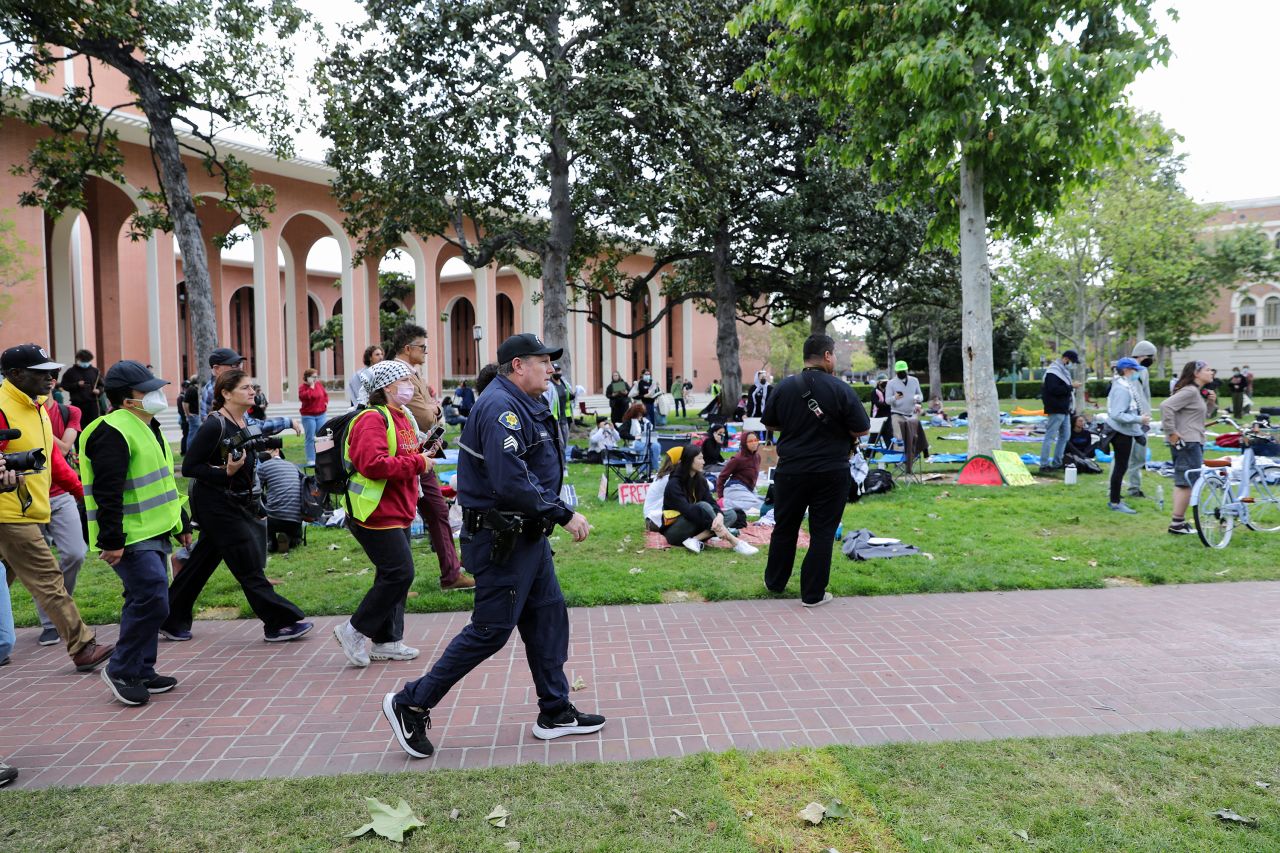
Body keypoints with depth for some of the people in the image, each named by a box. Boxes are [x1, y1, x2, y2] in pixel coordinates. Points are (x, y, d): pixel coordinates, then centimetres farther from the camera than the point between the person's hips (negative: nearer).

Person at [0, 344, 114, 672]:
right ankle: (83, 649, -3)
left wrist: (83, 491, 17)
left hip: (27, 512, 9)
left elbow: (52, 458, 20)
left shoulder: (37, 408, 15)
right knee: (48, 580, -7)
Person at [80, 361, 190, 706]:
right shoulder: (113, 433, -16)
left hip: (154, 534, 10)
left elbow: (163, 483, 26)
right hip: (130, 539, -10)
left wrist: (181, 524, 27)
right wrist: (111, 541, -25)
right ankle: (121, 670, 3)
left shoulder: (147, 428, 17)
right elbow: (107, 493, -22)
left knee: (146, 602, 14)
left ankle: (142, 672, 23)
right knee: (152, 601, -13)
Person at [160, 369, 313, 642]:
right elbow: (189, 467, -17)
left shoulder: (244, 422, 8)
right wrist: (226, 473, -28)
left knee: (201, 563, 16)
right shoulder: (214, 425, -18)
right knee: (249, 566, -4)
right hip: (216, 505, -9)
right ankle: (280, 623, 2)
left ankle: (171, 620, 29)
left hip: (239, 504, 9)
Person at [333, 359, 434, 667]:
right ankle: (354, 630, 4)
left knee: (393, 575, 13)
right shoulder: (373, 419, -16)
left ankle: (386, 641, 22)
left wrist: (424, 456, 6)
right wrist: (417, 463, -20)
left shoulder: (402, 418, 16)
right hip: (377, 514, -10)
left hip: (397, 513, 10)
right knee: (400, 573, -11)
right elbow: (373, 464, -28)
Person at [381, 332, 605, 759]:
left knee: (548, 616, 14)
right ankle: (411, 704, 12)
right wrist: (564, 515, -23)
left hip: (527, 535, 11)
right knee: (491, 629, -2)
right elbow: (511, 482, -30)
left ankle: (555, 712, 25)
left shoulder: (525, 406, 14)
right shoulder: (500, 407, -20)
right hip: (502, 541, -11)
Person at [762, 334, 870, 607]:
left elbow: (770, 424, 9)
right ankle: (813, 594, 11)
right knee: (822, 533, 7)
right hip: (831, 473, -3)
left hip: (791, 470, 3)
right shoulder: (841, 390, -11)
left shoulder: (784, 387, -2)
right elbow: (862, 430, -9)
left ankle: (775, 582, 33)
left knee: (785, 528, 17)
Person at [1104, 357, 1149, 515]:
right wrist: (1139, 419, -25)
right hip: (1121, 433, -10)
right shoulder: (1121, 389, -20)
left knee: (1121, 466, 16)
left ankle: (1115, 500, 25)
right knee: (1121, 467, -4)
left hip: (1125, 432, 10)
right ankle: (1115, 503, 4)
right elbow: (1117, 414, -27)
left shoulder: (1127, 386, 11)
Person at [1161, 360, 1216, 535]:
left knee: (1183, 483, 14)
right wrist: (1171, 432, -24)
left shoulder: (1196, 392, 18)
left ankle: (1179, 521, 21)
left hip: (1194, 442, 11)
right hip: (1187, 442, -11)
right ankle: (1176, 523, -2)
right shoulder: (1189, 391, -14)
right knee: (1188, 483, -7)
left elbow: (1205, 415, 26)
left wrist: (1210, 402, 7)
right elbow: (1166, 406, -27)